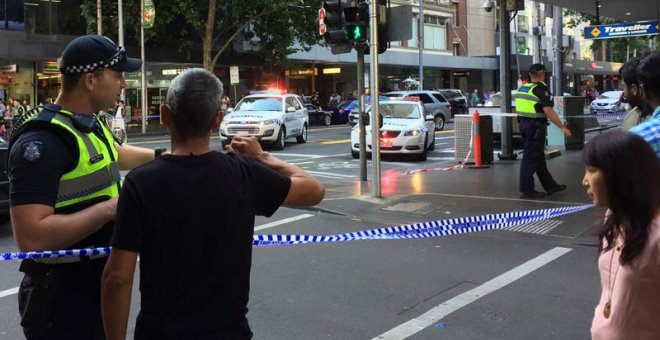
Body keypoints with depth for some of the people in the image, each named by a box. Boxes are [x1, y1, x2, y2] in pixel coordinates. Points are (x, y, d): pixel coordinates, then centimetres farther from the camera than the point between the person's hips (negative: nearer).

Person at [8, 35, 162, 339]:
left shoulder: (90, 125, 7)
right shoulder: (43, 141, -24)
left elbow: (114, 155, 31)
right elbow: (31, 237, -31)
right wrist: (109, 209, -28)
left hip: (98, 284, 9)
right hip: (64, 298, -9)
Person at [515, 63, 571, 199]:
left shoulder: (522, 88, 11)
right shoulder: (541, 89, -14)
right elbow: (548, 110, -22)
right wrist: (562, 127, -23)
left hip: (524, 124, 9)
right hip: (535, 126, -9)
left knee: (539, 157, 15)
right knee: (531, 157, -4)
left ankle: (550, 185, 25)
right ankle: (526, 190, 0)